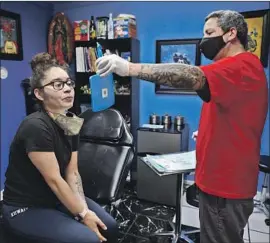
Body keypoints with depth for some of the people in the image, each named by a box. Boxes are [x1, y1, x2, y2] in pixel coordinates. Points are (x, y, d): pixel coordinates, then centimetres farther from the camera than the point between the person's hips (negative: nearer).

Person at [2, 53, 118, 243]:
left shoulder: (71, 123, -2)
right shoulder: (36, 127, -27)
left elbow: (72, 173, -3)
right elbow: (54, 179, -24)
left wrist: (84, 208, -15)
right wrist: (83, 214, -16)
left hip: (58, 198, 7)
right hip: (25, 208, -7)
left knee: (110, 227, 1)